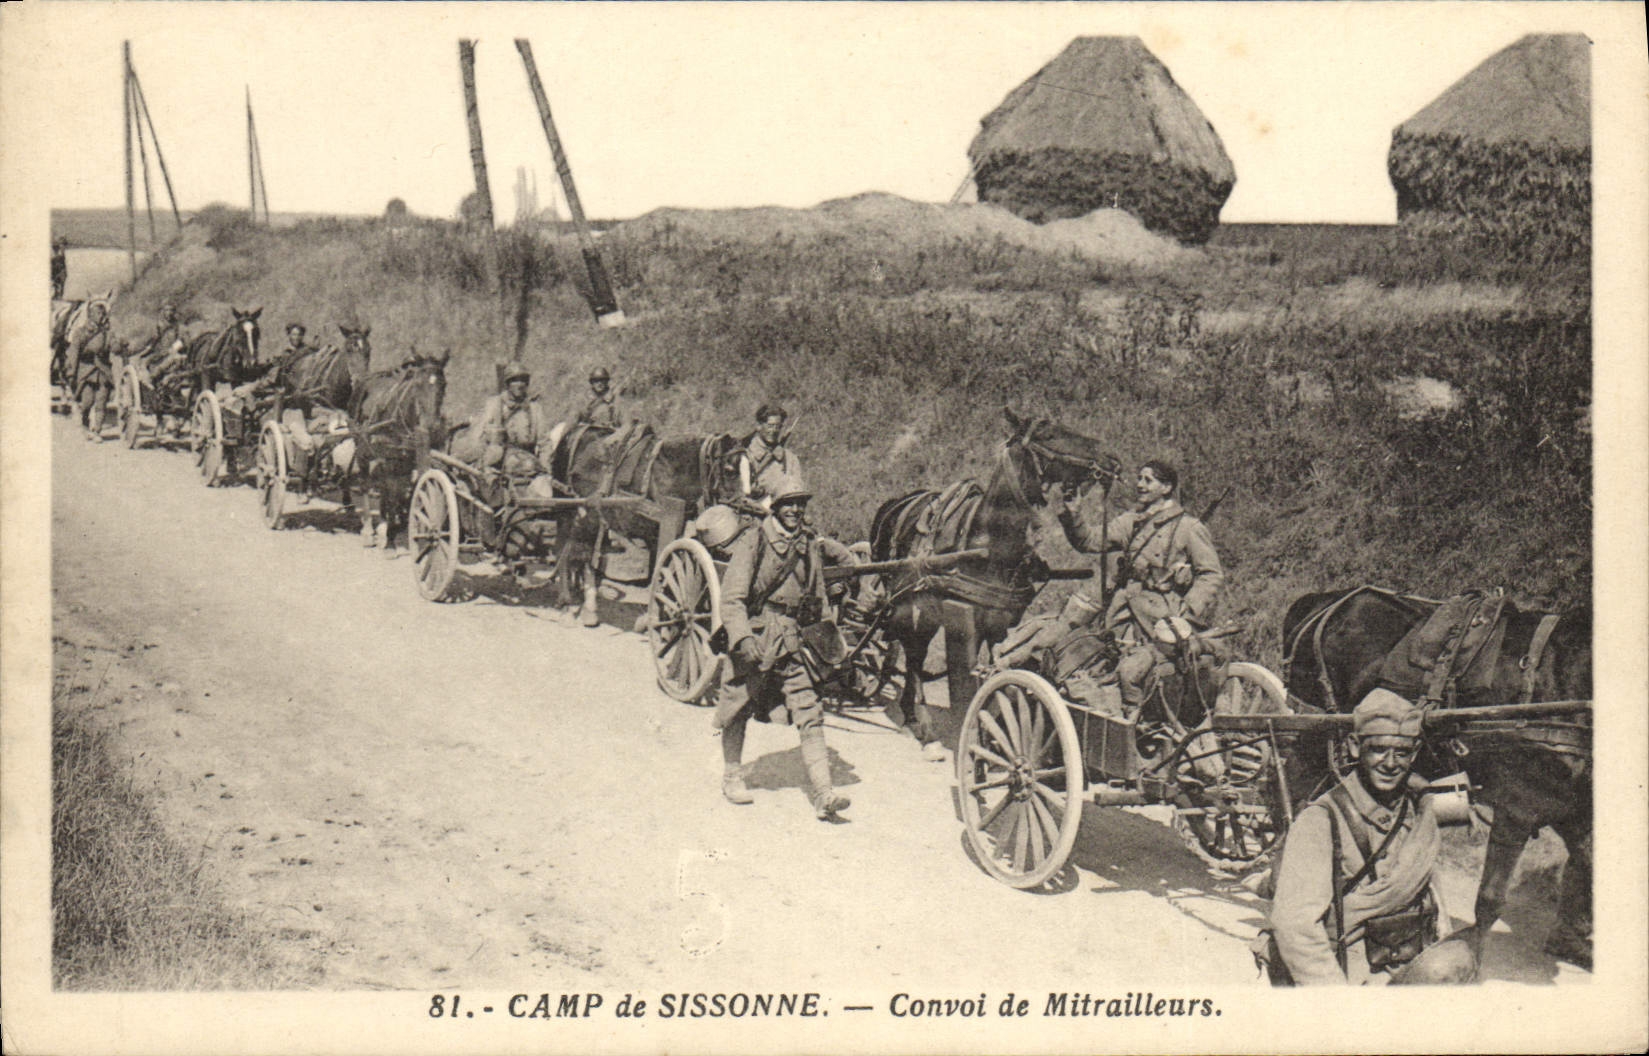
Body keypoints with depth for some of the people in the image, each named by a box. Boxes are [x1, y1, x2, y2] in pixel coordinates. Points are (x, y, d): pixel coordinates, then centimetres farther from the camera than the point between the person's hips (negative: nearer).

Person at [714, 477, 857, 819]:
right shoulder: (752, 542, -8)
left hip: (789, 643, 4)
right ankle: (732, 776, 31)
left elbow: (838, 552, 33)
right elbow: (732, 598, -14)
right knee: (738, 710, 8)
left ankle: (823, 792, -9)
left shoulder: (811, 544, 7)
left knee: (809, 713, -6)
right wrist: (742, 638, -25)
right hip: (753, 638, -4)